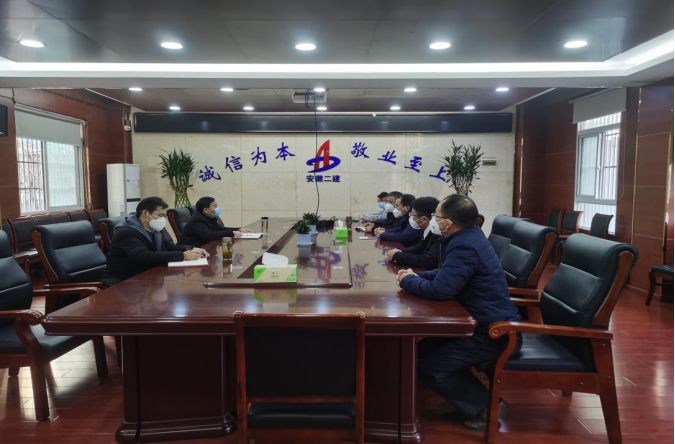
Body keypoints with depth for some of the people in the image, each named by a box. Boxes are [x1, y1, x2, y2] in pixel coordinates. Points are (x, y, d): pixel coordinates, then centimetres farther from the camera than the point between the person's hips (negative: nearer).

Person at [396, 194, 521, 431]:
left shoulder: (464, 247, -26)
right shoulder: (468, 237, 7)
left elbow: (440, 289, -31)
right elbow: (446, 273, 19)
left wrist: (407, 281, -13)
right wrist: (417, 276, 3)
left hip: (494, 332, -10)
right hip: (492, 322, 10)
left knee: (429, 368, -9)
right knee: (425, 347, 14)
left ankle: (487, 406, 3)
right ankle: (467, 388, 20)